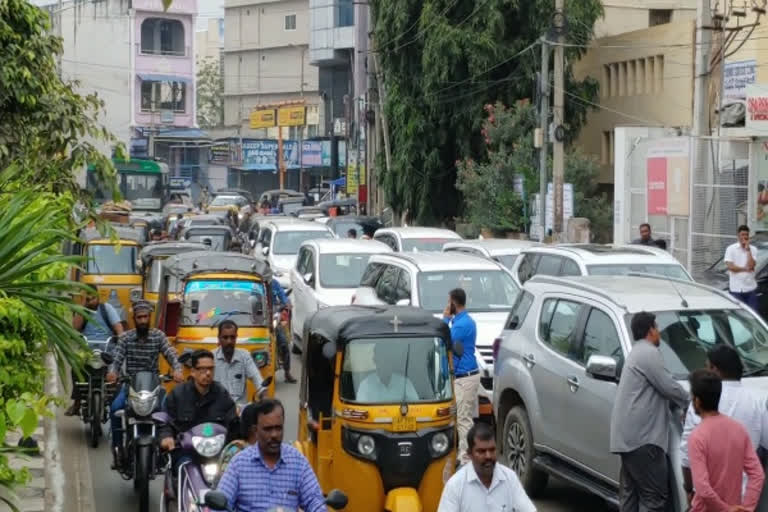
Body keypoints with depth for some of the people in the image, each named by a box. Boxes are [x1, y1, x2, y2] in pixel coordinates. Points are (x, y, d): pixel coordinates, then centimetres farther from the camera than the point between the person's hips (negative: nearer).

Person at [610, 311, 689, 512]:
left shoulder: (637, 353, 24)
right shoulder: (649, 353, -9)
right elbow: (669, 388, -11)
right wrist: (691, 401, 5)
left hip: (628, 436, 11)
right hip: (641, 436, -11)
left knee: (630, 493, 10)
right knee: (655, 495, -10)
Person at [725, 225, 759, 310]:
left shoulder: (753, 249, 5)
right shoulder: (731, 249, -1)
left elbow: (751, 265, -10)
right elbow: (730, 266, -11)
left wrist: (748, 250, -10)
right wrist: (746, 269, -12)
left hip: (750, 288, 2)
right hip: (736, 289, -2)